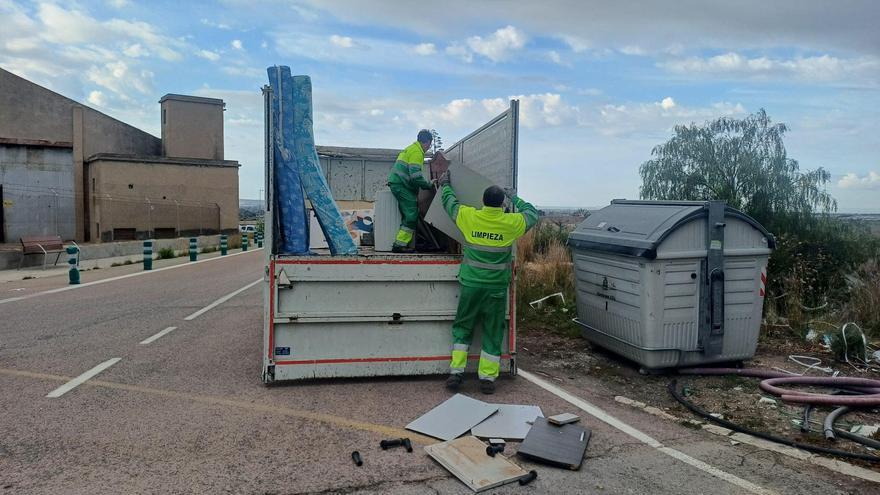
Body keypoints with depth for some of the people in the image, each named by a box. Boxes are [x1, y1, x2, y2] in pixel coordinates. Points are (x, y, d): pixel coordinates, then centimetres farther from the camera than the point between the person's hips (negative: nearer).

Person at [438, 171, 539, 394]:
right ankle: (487, 378, 13)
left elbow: (449, 201, 12)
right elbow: (532, 214, 13)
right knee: (493, 332, 10)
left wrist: (444, 184, 30)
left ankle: (456, 372, 12)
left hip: (471, 284, 1)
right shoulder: (511, 223, -7)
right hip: (496, 288, -1)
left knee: (462, 327, 15)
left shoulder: (469, 217, -6)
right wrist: (514, 198, 25)